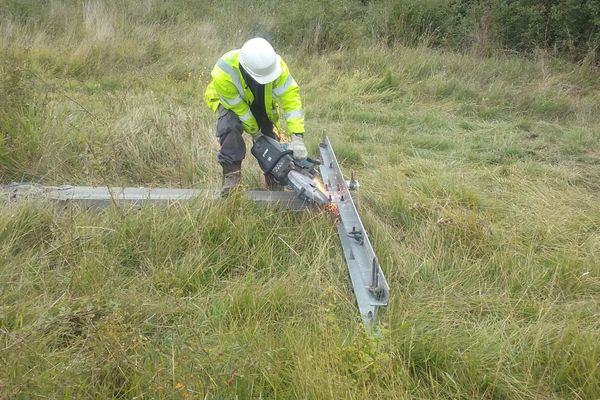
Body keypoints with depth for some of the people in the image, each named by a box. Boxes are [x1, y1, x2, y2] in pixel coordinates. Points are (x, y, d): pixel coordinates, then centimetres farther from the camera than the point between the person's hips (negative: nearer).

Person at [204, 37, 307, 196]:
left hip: (262, 102, 4)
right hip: (228, 101, -3)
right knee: (230, 127, -32)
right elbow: (238, 107, -30)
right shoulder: (224, 72, -43)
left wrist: (297, 137, -39)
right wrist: (255, 131, -18)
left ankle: (274, 181, 25)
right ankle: (231, 174, -18)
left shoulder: (275, 63, -36)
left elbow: (291, 98, -34)